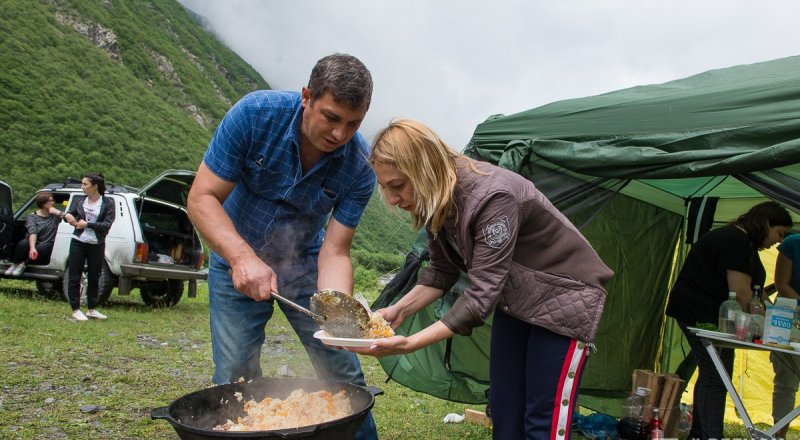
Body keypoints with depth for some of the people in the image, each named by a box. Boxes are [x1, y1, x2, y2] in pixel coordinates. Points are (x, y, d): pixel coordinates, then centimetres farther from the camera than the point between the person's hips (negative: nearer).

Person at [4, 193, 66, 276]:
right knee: (23, 244, -32)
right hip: (34, 243, 1)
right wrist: (32, 247, -34)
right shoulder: (33, 216, -1)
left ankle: (23, 264, -18)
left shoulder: (55, 215, 3)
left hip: (48, 245, -1)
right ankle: (16, 264, -10)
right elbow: (32, 232, -18)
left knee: (41, 248, -36)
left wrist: (57, 212, -16)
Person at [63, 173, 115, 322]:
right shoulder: (79, 200, 7)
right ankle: (76, 310, 12)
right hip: (78, 243, 1)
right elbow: (70, 213, 2)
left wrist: (87, 224, -17)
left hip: (97, 245, -1)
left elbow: (107, 224, -9)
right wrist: (67, 216, -21)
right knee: (74, 277, 2)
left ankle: (92, 309, 23)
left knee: (94, 278, 10)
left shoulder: (108, 203, -2)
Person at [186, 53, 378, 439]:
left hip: (305, 264, 1)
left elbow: (334, 252, -20)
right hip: (237, 260, -1)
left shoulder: (360, 165, -22)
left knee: (343, 373, 3)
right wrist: (243, 257, -40)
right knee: (235, 380, -2)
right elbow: (202, 198, -24)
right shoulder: (255, 113, -25)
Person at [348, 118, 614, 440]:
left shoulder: (492, 198, -35)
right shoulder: (438, 201, -10)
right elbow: (442, 272, 2)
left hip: (562, 298, -7)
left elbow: (482, 295, -34)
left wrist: (410, 344, -38)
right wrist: (397, 311, -12)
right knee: (504, 411, 10)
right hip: (515, 299, 8)